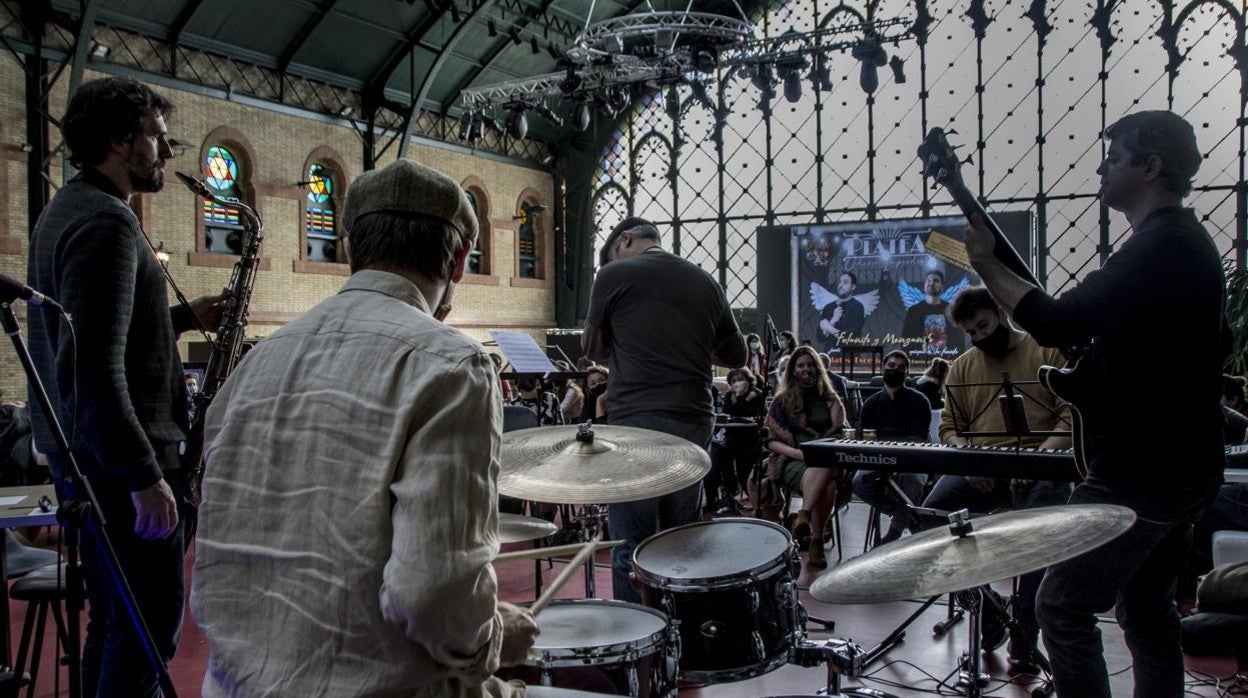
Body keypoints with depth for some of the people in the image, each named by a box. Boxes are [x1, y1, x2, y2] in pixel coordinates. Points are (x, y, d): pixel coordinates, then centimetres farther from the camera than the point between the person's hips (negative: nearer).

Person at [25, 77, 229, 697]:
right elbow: (94, 366, -25)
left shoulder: (66, 209, 16)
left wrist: (185, 316, 14)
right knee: (149, 627, -3)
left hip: (80, 453, 10)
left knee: (113, 621, 17)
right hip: (117, 459, -10)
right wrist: (144, 475, -24)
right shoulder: (106, 221, -17)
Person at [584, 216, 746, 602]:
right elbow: (737, 356, 18)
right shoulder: (705, 282, 12)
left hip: (636, 422, -5)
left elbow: (594, 349, 11)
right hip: (694, 424, 5)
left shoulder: (614, 274, 0)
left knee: (631, 545, 0)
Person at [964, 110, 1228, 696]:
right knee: (1147, 608, 19)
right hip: (1186, 465, 11)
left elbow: (1058, 324, -30)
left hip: (1139, 470, -11)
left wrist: (986, 264, -18)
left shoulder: (1156, 247, -20)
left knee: (1062, 605, -4)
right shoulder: (1190, 242, 14)